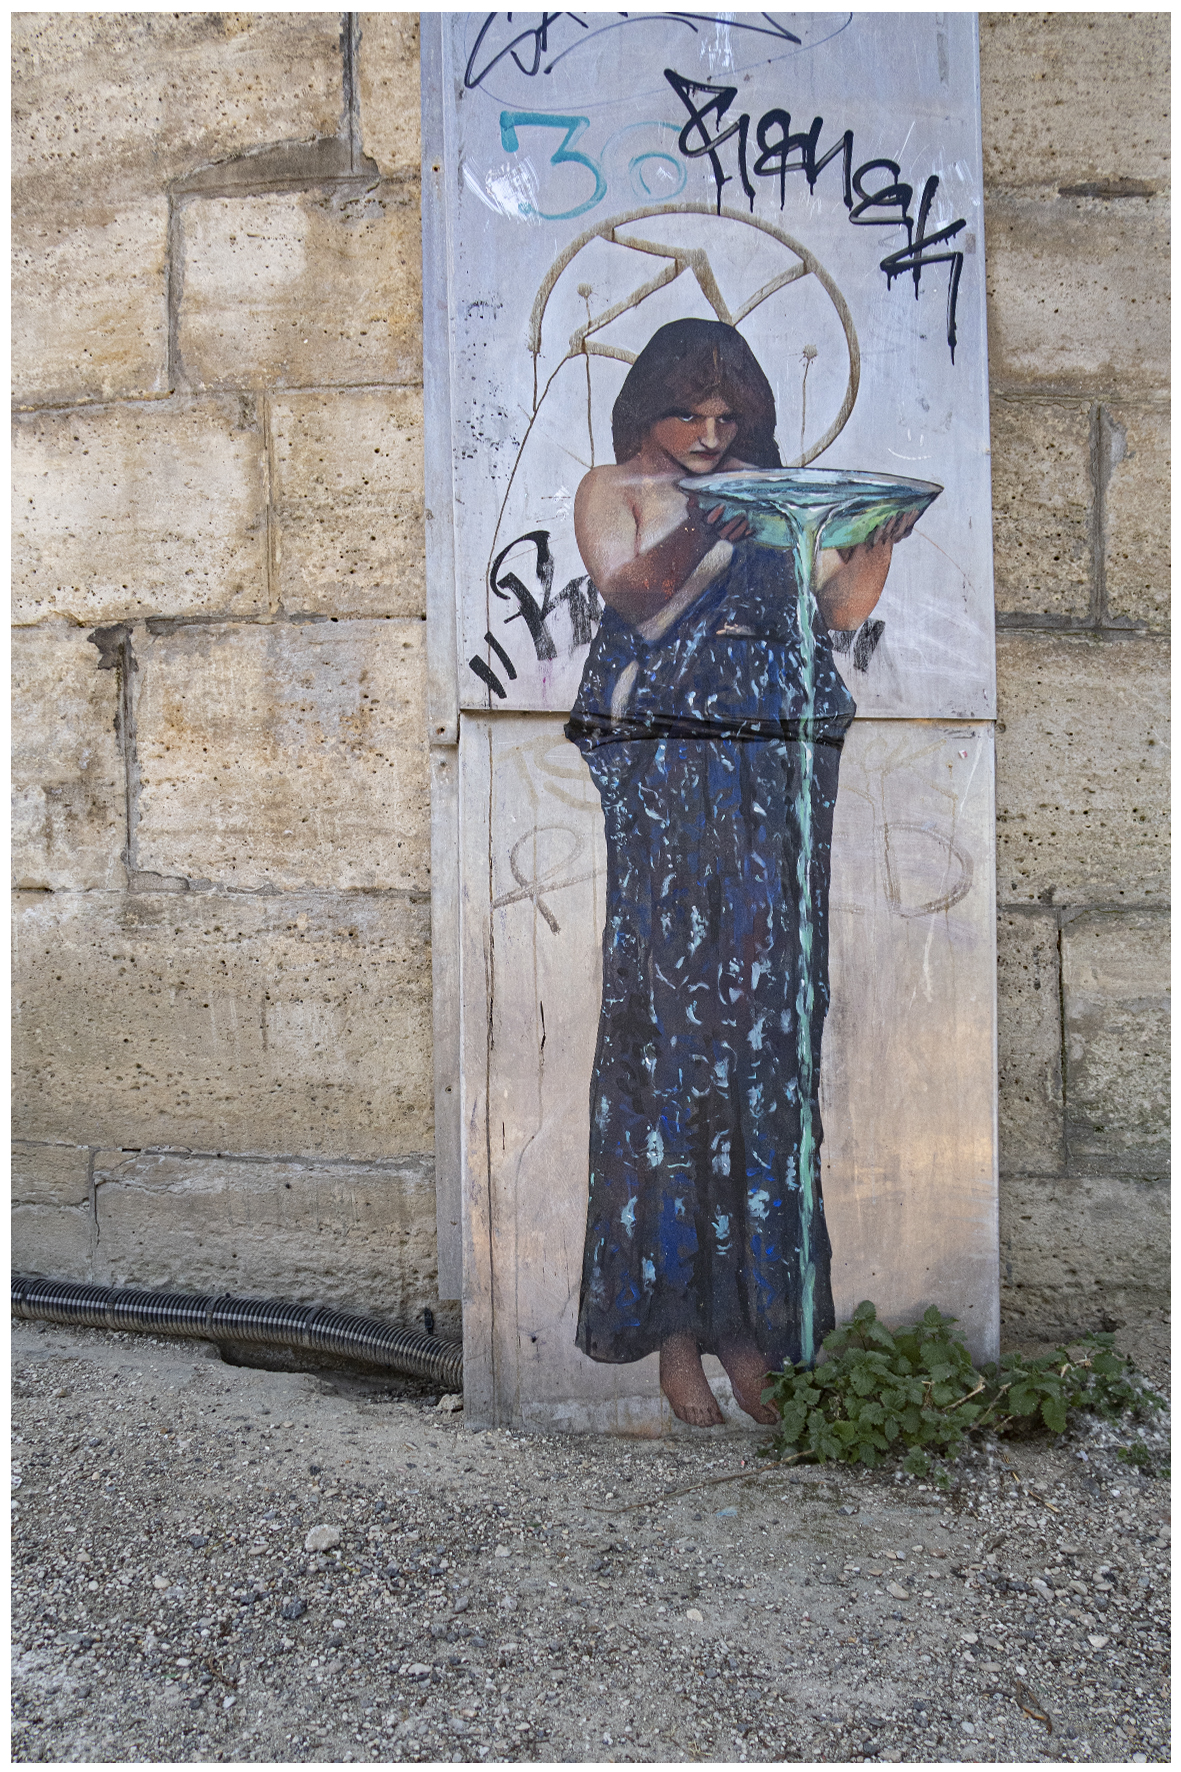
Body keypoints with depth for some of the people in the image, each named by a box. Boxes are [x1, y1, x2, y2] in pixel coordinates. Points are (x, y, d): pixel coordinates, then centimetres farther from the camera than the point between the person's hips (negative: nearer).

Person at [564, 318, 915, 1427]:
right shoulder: (611, 491, 13)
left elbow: (840, 608, 10)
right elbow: (633, 598, -7)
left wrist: (879, 543, -8)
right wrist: (705, 527, -22)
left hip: (773, 766, 3)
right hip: (658, 767, -3)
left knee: (765, 1014, -1)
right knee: (666, 1012, -8)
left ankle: (747, 1314, 8)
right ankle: (671, 1319, 1)